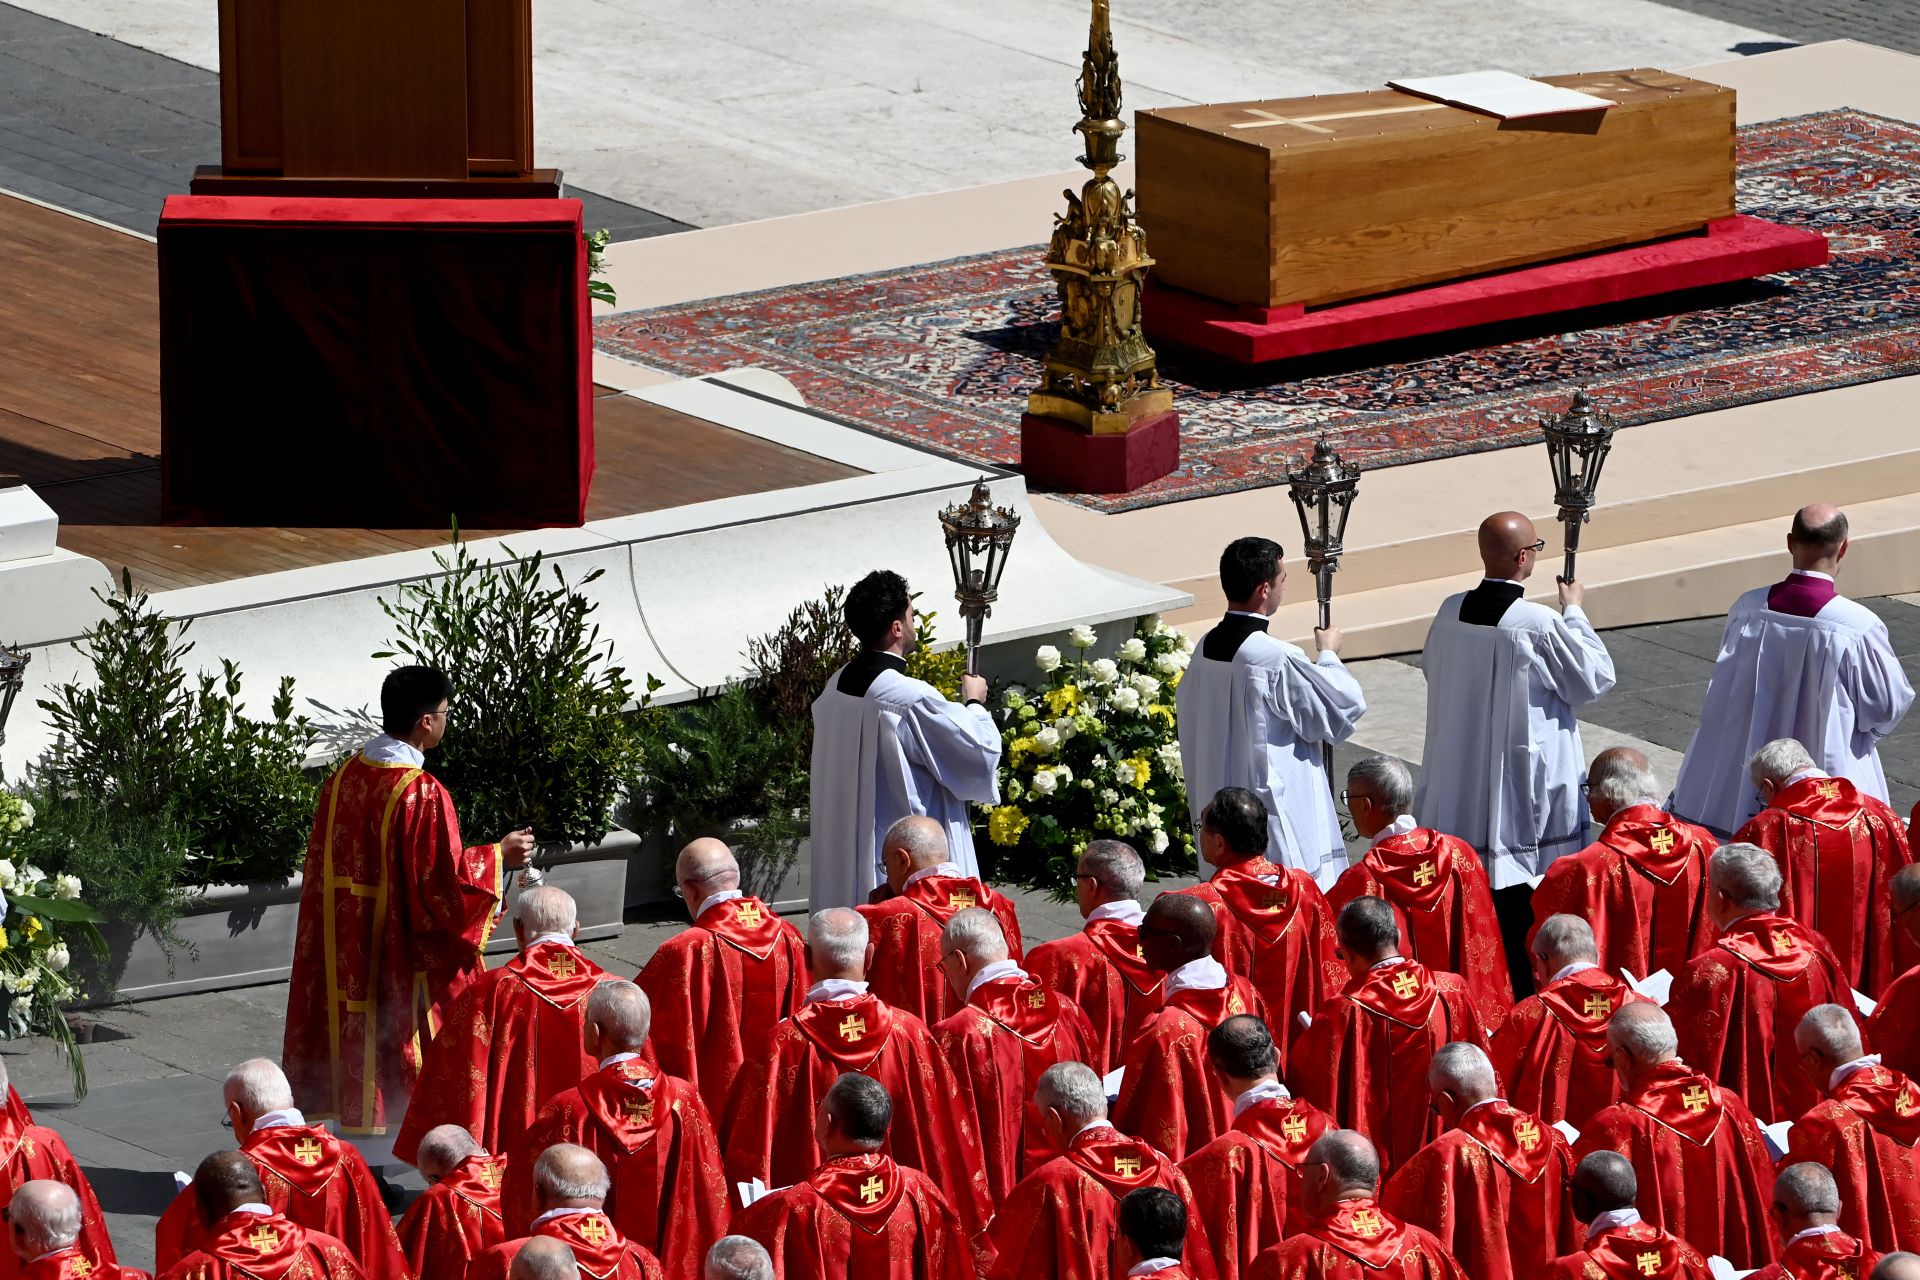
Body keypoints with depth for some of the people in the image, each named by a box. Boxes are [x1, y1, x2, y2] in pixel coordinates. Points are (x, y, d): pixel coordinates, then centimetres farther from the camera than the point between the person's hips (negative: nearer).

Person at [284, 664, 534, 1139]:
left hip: (346, 951, 7)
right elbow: (444, 882, -19)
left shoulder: (344, 778, 0)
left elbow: (323, 864, 11)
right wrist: (499, 855, -5)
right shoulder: (423, 795, -21)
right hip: (407, 954, -7)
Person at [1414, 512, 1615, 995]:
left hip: (1459, 781, 5)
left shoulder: (1450, 612, -4)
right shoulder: (1540, 626, -20)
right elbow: (1594, 677, -7)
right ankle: (1521, 995, 7)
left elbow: (1434, 670, 14)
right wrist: (1575, 612, 4)